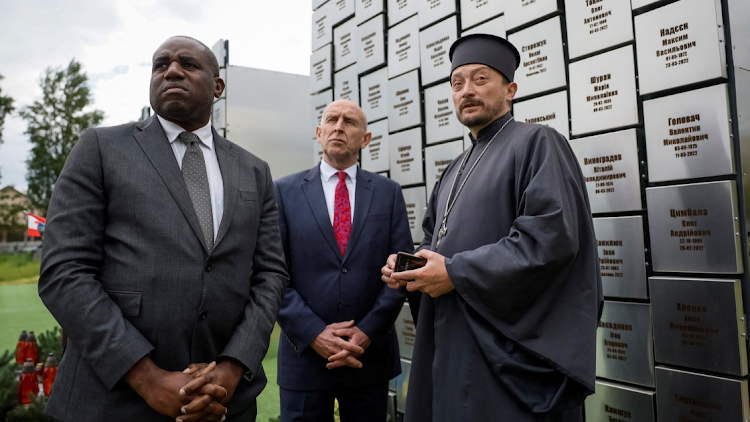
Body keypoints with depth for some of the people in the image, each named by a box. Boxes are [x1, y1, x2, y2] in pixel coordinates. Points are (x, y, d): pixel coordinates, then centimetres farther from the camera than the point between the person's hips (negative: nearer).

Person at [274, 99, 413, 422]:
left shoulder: (388, 192, 4)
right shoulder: (285, 191, 1)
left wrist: (368, 331, -10)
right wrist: (313, 333, -13)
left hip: (371, 355, 1)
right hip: (305, 354, -1)